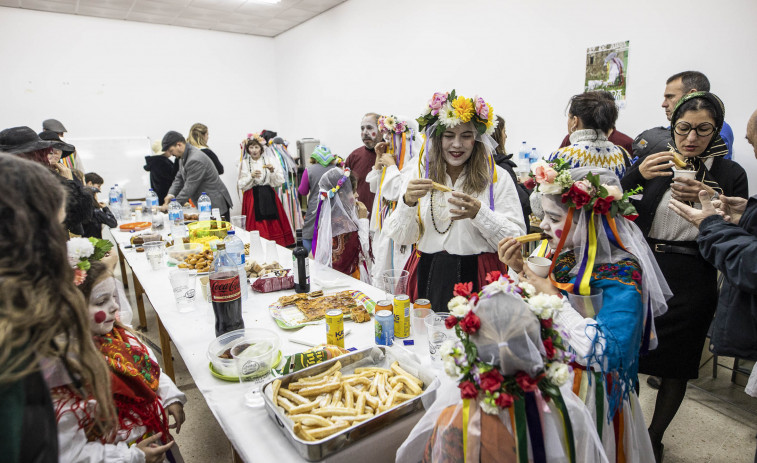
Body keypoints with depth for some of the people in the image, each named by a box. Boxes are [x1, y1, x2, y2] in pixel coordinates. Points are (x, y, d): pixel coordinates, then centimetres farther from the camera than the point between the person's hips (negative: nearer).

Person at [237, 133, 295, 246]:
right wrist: (251, 176, -14)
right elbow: (241, 185, 0)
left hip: (269, 196, 0)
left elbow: (279, 182, 1)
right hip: (252, 198, 0)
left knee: (274, 225, -1)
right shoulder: (244, 163, 6)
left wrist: (273, 171, -14)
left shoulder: (270, 160, 4)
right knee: (257, 226, -3)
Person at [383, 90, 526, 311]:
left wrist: (479, 212, -19)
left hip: (476, 278, -1)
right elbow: (401, 238, 1)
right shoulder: (418, 173, 4)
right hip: (427, 278, 2)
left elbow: (516, 239, -6)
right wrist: (408, 202, -17)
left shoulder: (497, 177, -1)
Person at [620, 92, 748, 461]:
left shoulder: (731, 174, 2)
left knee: (675, 366, 12)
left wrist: (712, 201, -16)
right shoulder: (651, 164, 4)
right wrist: (636, 176, -16)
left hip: (692, 282, 0)